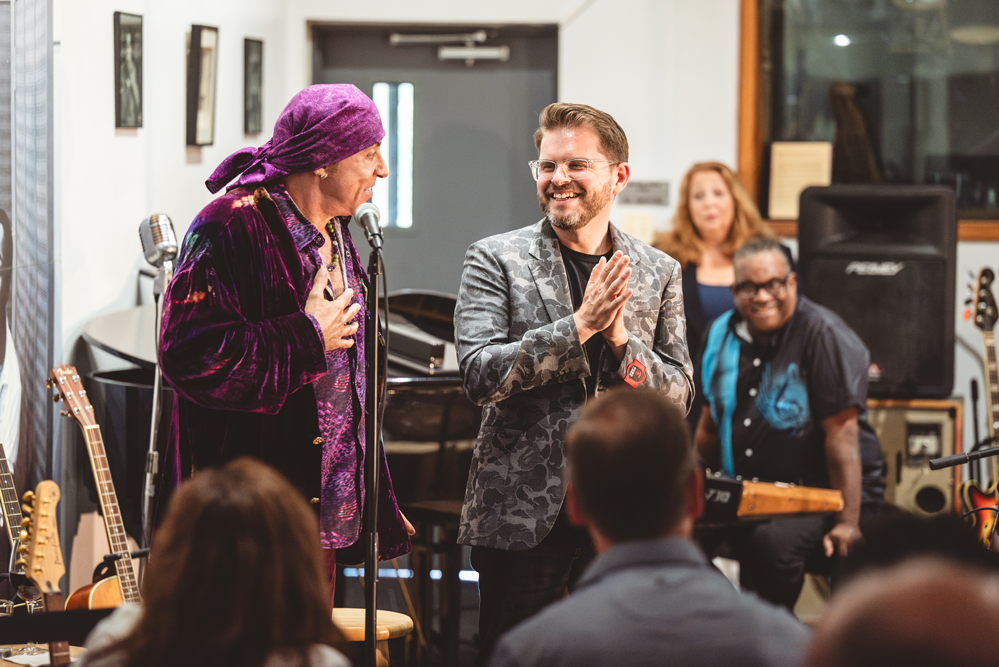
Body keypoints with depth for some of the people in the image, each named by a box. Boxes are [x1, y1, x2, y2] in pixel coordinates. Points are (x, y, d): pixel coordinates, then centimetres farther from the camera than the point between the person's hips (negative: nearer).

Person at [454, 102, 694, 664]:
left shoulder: (659, 273, 9)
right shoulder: (497, 259, 0)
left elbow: (679, 395, 7)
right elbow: (480, 375, -11)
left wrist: (623, 340, -12)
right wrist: (580, 324, -18)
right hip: (522, 512, -3)